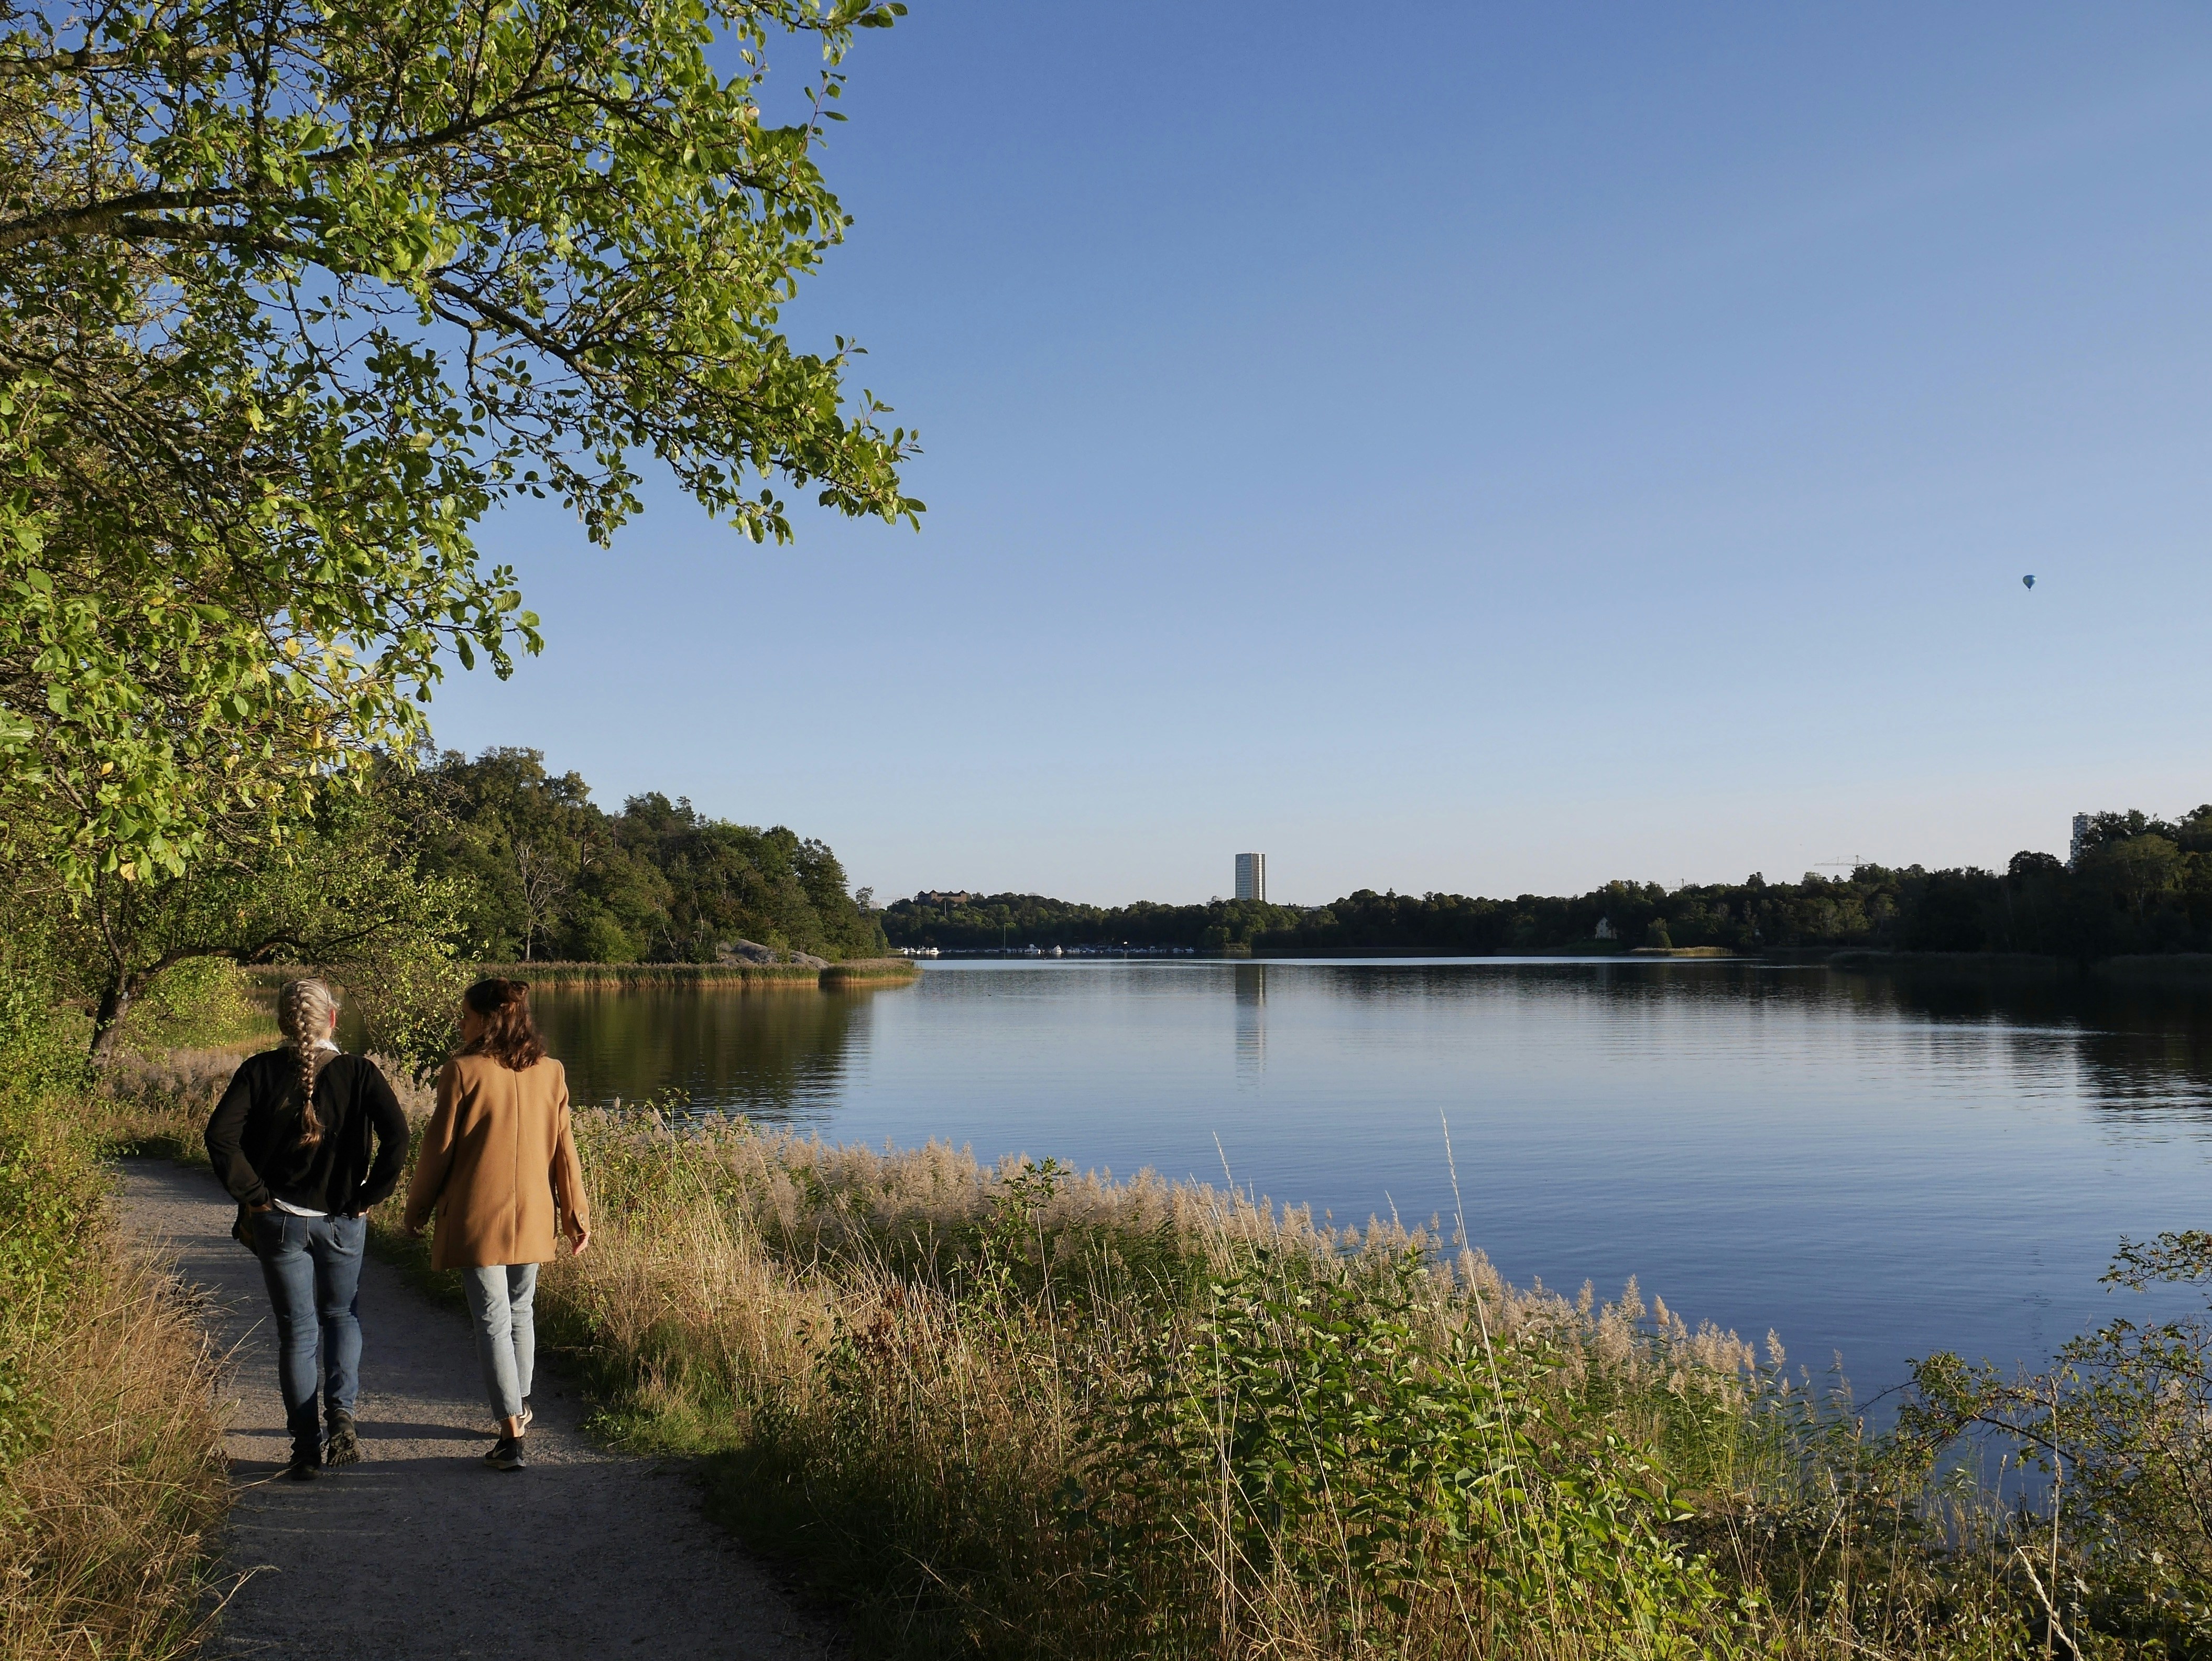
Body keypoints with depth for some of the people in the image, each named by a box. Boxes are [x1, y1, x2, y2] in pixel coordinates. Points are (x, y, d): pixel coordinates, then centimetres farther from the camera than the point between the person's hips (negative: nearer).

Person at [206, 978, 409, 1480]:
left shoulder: (261, 1071, -5)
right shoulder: (358, 1072, -7)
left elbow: (221, 1133, -15)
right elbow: (396, 1134, -18)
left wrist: (251, 1193, -6)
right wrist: (367, 1196, -8)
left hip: (279, 1221, 0)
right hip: (342, 1221, 0)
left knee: (296, 1330, 10)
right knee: (342, 1317, 20)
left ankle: (306, 1445, 12)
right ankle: (341, 1414, 1)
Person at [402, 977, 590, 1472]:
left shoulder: (464, 1071, -11)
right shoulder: (550, 1073, 1)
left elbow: (439, 1147, -6)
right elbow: (563, 1149, 5)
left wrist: (417, 1208, 7)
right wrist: (577, 1214, 13)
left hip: (477, 1220, -4)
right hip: (532, 1218, 4)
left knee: (493, 1320, -1)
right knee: (520, 1310, 21)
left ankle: (512, 1435, -5)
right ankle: (519, 1408, 37)